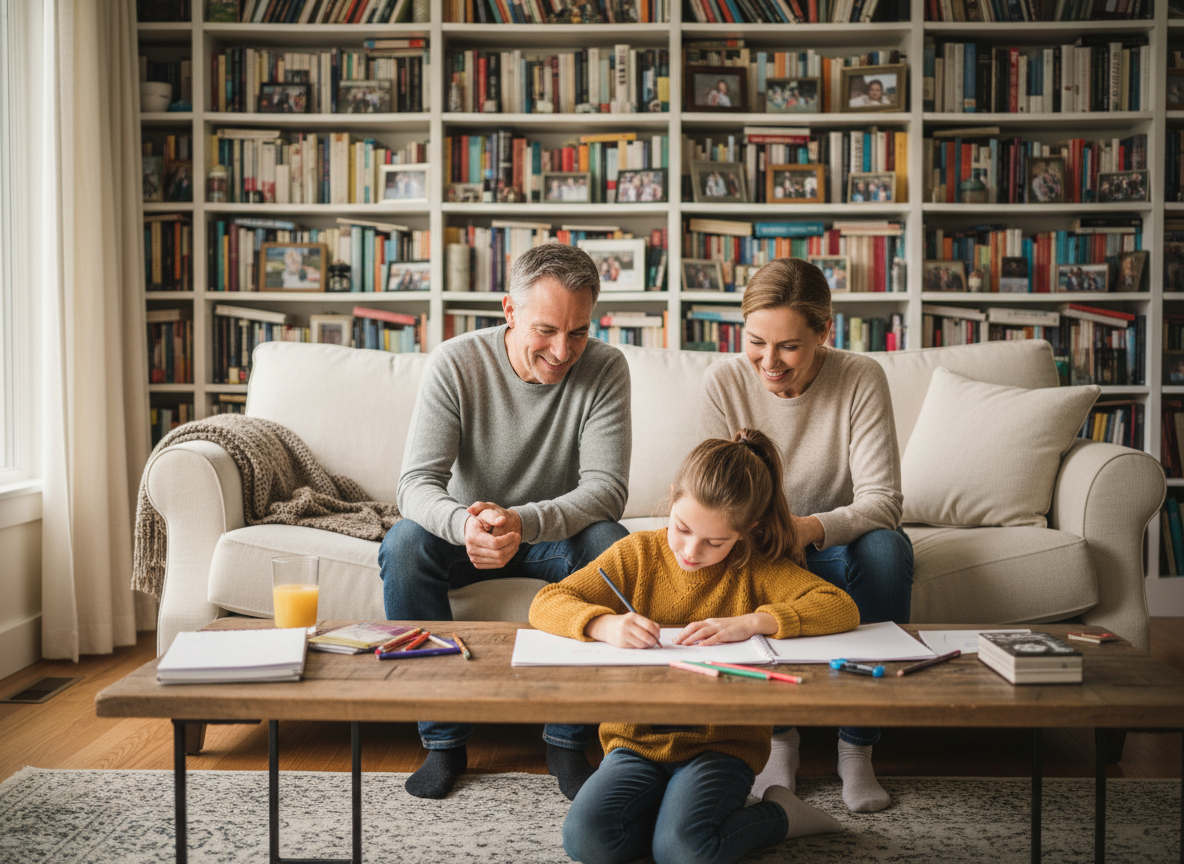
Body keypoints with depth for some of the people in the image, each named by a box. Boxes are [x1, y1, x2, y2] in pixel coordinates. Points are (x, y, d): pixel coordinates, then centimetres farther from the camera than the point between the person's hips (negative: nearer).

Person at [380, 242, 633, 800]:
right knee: (403, 544, -30)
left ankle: (567, 739, -16)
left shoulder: (605, 368, -16)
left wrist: (523, 521, -43)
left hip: (558, 533, 0)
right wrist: (463, 523, -47)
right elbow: (416, 483, -23)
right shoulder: (455, 364, -17)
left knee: (611, 544, -32)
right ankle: (443, 740, -16)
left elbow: (607, 489, -24)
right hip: (466, 529, 0)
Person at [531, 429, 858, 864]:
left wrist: (750, 622, -25)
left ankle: (777, 815, 2)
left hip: (723, 743, -2)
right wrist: (606, 624, -26)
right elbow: (546, 603, -4)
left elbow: (841, 608, -13)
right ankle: (683, 810, 5)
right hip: (636, 740, 2)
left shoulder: (755, 568, -2)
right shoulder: (637, 552, 1)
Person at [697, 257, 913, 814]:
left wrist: (813, 528, -42)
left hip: (838, 546, 0)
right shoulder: (723, 383, -13)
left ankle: (856, 748, -19)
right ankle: (777, 738, -12)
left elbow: (882, 499, -22)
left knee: (886, 548, -33)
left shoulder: (861, 379, -16)